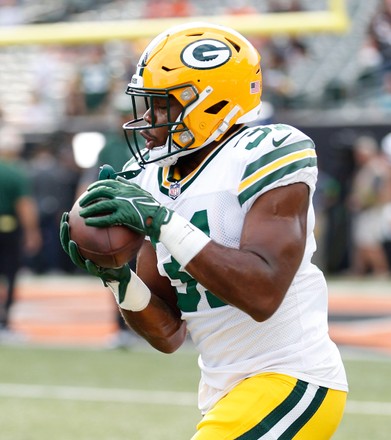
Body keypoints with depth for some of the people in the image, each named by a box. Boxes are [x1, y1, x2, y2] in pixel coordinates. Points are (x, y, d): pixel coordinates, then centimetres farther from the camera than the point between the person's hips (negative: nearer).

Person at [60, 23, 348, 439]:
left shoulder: (264, 157, -13)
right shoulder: (152, 184, 8)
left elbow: (263, 294, -26)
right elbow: (168, 335, 9)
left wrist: (164, 223, -27)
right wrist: (118, 279, -9)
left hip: (290, 383, -9)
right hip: (227, 396, 9)